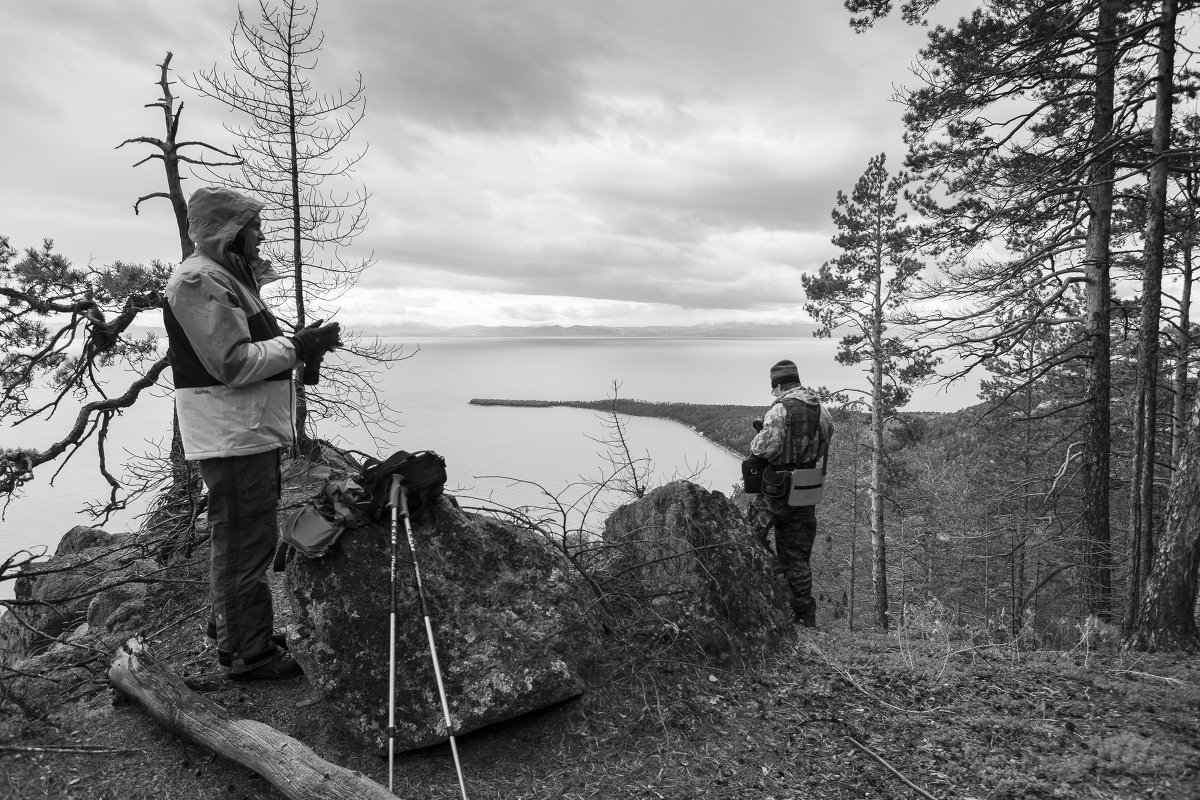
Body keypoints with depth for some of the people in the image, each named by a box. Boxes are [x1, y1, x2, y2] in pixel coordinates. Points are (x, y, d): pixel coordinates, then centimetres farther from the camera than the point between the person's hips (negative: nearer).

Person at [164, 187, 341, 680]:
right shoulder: (199, 280, -15)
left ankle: (235, 630, 36)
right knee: (245, 544, -3)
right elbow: (233, 364, -22)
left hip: (252, 430, 11)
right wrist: (297, 348, -15)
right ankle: (247, 654, 9)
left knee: (238, 540, 21)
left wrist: (301, 344, 7)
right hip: (231, 433, -11)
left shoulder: (232, 277, 18)